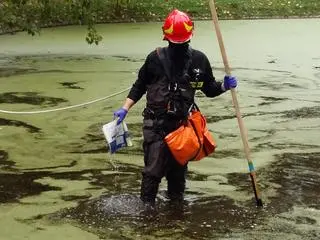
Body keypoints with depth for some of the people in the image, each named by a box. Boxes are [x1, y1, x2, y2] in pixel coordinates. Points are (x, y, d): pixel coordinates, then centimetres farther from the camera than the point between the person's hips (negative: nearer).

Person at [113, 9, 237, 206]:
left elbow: (209, 88, 10)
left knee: (178, 168, 13)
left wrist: (224, 86, -10)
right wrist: (125, 109, -1)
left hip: (183, 123, 2)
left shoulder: (199, 60, -2)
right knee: (154, 169, -4)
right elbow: (140, 86, 6)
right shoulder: (156, 58, -6)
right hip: (156, 124, -2)